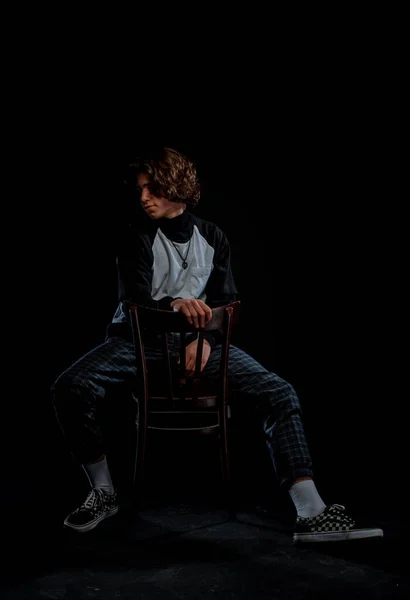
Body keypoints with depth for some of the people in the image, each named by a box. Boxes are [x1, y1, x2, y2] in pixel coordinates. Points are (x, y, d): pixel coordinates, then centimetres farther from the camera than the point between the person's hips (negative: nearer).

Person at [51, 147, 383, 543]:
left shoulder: (212, 238, 7)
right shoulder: (139, 237, -1)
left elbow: (226, 304, 7)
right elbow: (133, 299, -14)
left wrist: (206, 340, -14)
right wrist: (175, 304, -36)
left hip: (201, 341, 2)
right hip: (141, 339, -1)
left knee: (280, 394, -19)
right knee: (70, 388, -28)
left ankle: (311, 514, -22)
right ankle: (103, 492, -8)